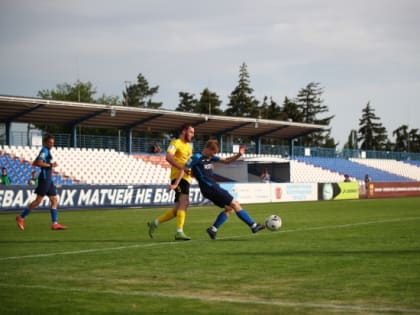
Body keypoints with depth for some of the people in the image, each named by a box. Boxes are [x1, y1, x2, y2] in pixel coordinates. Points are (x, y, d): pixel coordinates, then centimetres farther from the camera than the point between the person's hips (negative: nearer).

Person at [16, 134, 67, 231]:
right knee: (38, 200, -9)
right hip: (44, 178, -10)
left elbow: (34, 163, 25)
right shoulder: (44, 151, -8)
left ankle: (55, 223, 1)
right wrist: (50, 165, -13)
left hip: (48, 179, 10)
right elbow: (39, 163, -24)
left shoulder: (47, 151, 20)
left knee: (54, 200, 4)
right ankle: (21, 217, -2)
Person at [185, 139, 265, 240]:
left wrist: (239, 155, 1)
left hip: (214, 187, 9)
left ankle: (213, 229, 9)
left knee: (229, 208, 12)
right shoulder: (197, 157, -13)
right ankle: (254, 226, -1)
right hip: (210, 189, -9)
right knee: (235, 204, -5)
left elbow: (226, 161, 15)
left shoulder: (211, 157, 12)